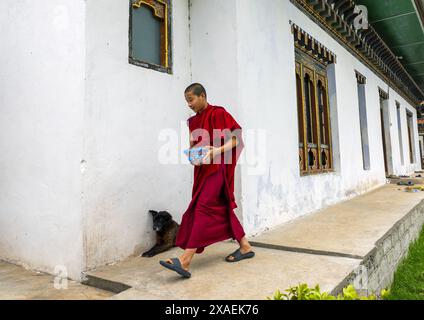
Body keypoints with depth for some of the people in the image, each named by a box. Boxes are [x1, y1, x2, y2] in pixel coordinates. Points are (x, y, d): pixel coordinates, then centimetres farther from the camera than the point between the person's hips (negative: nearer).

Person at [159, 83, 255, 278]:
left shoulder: (218, 113, -5)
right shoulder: (193, 121, 16)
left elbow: (236, 140, -10)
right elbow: (193, 145, 17)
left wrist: (215, 151, -22)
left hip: (218, 167, -8)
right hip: (203, 169, 8)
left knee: (203, 208, -14)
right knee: (221, 208, 11)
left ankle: (185, 261, -17)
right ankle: (245, 247, 25)